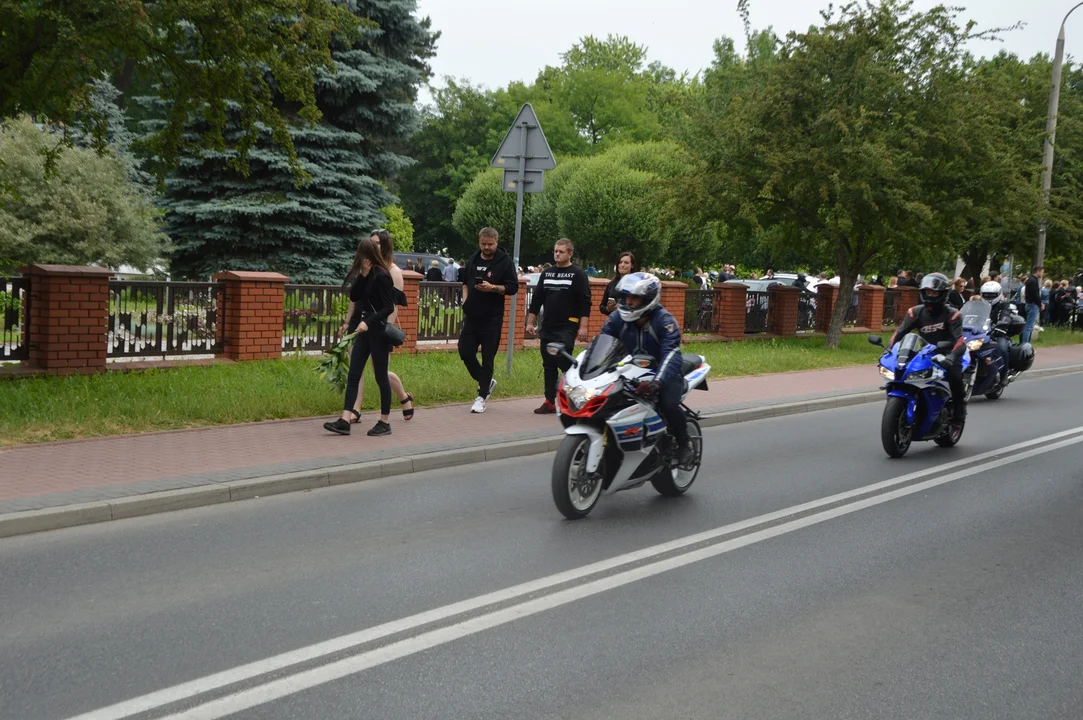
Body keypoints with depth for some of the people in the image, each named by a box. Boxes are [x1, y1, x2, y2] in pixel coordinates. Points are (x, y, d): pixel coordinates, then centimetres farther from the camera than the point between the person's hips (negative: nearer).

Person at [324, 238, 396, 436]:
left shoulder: (381, 276, -13)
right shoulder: (362, 274, 9)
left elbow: (389, 307, -17)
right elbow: (353, 297, 4)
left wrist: (368, 322, -27)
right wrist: (362, 274, -7)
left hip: (378, 331, -8)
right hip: (363, 331, 8)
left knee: (381, 377, 1)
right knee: (353, 375, 2)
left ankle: (384, 423, 12)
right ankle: (345, 421, 0)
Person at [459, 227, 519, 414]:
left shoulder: (505, 261, -6)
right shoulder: (473, 259, 11)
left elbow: (513, 287, -8)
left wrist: (493, 288, -23)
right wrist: (465, 299, 7)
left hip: (491, 319, -5)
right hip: (471, 316, 5)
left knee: (487, 358, 0)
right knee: (465, 351, 4)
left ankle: (482, 396, 11)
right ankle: (487, 382, 26)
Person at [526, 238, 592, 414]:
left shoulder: (578, 275, -2)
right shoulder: (546, 274, 14)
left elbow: (585, 302, -7)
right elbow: (536, 300, 17)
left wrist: (583, 327, -14)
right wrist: (530, 322, 12)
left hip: (567, 328, -6)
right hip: (547, 328, 6)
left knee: (564, 362, -14)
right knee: (548, 366, 6)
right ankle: (549, 401, 11)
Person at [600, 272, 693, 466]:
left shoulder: (664, 320, -20)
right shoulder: (617, 318, -4)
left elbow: (672, 354, -33)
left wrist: (657, 381, -50)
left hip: (664, 373, -5)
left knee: (668, 403, -33)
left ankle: (684, 444, -5)